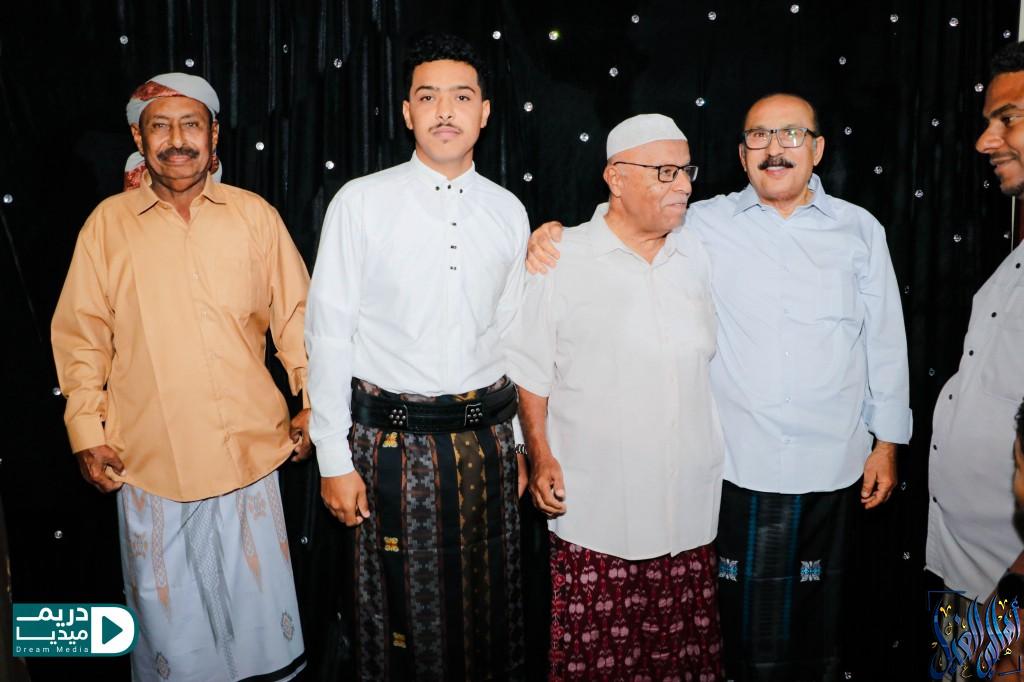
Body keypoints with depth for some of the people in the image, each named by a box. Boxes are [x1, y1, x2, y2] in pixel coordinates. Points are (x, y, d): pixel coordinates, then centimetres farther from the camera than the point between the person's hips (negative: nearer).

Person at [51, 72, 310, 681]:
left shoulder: (256, 215, 2)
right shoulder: (109, 222, 1)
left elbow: (295, 314, 6)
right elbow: (81, 335, 5)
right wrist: (87, 432, 1)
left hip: (249, 451, 0)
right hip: (149, 458, 0)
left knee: (260, 603, 10)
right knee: (169, 613, 13)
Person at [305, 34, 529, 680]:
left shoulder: (509, 210, 5)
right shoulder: (361, 202, -5)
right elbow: (329, 334, -5)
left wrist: (518, 443, 12)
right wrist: (335, 458, -6)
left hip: (487, 434, 3)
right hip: (393, 438, -3)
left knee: (489, 608, 14)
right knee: (403, 612, 8)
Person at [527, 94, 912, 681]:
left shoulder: (860, 230, 5)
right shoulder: (706, 224, 1)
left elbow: (885, 341, 8)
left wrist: (886, 441, 8)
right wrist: (555, 233, -14)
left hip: (830, 466, 1)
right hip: (737, 462, -1)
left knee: (817, 609, 15)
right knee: (743, 609, 9)